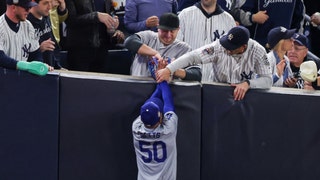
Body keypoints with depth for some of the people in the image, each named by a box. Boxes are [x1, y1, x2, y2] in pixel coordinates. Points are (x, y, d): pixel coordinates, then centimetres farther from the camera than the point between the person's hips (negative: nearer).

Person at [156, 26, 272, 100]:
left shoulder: (257, 51, -16)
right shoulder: (219, 46, -19)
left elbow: (268, 80, -16)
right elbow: (193, 56, -23)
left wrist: (248, 84, -33)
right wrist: (168, 70, -35)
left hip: (244, 95, 0)